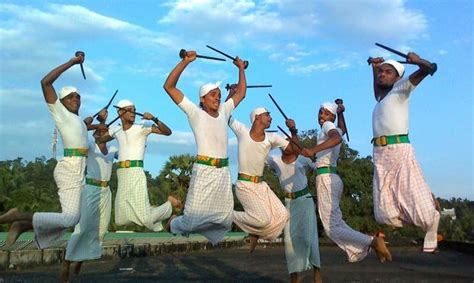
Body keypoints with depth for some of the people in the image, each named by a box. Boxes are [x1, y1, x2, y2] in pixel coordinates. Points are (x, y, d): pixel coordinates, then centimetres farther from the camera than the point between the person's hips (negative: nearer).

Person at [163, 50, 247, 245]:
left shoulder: (224, 111, 13)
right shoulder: (195, 113, 0)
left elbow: (241, 93, 26)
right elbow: (169, 86, -6)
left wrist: (241, 68, 26)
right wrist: (185, 62, -11)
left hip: (223, 171, 5)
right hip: (204, 171, -5)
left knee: (224, 217, 6)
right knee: (194, 214, -3)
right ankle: (174, 225, 28)